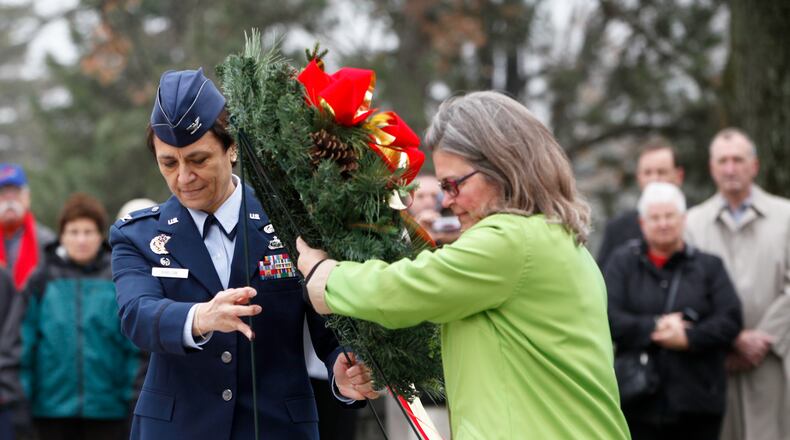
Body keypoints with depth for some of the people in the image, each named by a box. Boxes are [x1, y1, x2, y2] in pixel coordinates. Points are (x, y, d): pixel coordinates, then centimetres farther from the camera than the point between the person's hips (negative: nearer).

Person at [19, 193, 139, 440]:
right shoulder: (43, 281, 2)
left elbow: (135, 345, 0)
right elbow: (25, 343, 2)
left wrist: (133, 393, -5)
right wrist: (23, 391, -3)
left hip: (106, 410, 0)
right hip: (52, 409, 1)